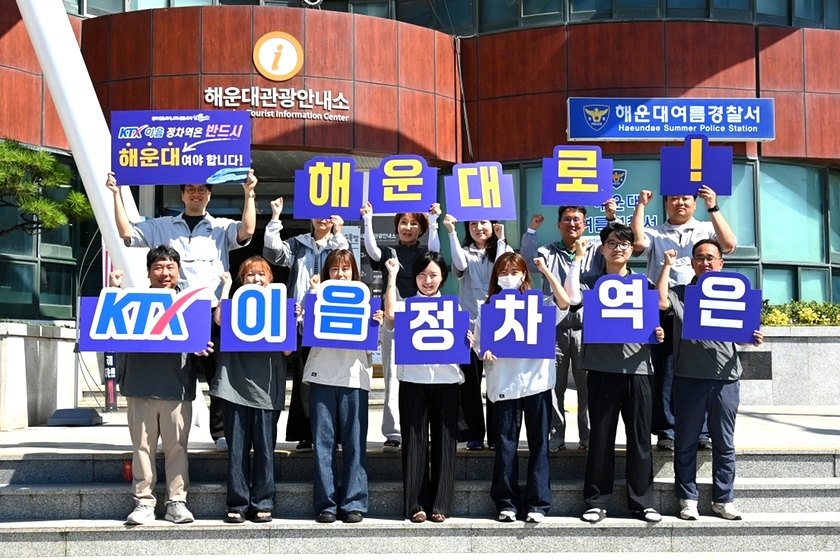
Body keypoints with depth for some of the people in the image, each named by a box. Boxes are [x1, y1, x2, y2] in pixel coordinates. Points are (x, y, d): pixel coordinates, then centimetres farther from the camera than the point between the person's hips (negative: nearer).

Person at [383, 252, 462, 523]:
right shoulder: (406, 306, 8)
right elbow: (390, 315, -16)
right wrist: (392, 276, -7)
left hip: (446, 380, 1)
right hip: (413, 381, -1)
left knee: (444, 442, 3)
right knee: (415, 442, 0)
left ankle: (440, 505, 8)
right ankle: (416, 504, 5)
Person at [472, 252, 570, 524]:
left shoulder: (539, 304, 4)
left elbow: (564, 302, -13)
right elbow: (478, 344, 7)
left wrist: (545, 271, -10)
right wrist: (484, 353, -15)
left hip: (537, 381, -1)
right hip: (504, 386, 1)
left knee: (538, 443, 3)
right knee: (505, 444, 5)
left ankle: (537, 503, 10)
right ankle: (506, 502, 14)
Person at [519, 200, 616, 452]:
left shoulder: (595, 252, 11)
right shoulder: (549, 252, 11)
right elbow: (527, 262, -5)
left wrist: (611, 220, -13)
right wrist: (532, 230, -9)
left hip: (586, 328, 0)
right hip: (555, 328, 0)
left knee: (587, 384, 2)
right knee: (554, 384, 2)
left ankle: (588, 436, 10)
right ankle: (556, 435, 10)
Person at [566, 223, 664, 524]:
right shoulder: (591, 282, 7)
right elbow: (572, 298, -14)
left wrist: (657, 334, -7)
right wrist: (578, 258, -9)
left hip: (637, 367, 2)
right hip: (602, 369, -2)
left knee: (640, 436, 4)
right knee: (601, 436, 2)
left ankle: (642, 501, 12)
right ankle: (596, 502, 9)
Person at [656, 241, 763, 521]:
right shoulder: (680, 294, 7)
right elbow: (660, 302, -14)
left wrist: (753, 338, -7)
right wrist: (667, 266, -8)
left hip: (726, 377, 2)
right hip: (689, 378, -1)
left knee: (724, 443, 8)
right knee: (686, 442, 6)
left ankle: (723, 499, 17)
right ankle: (688, 498, 16)